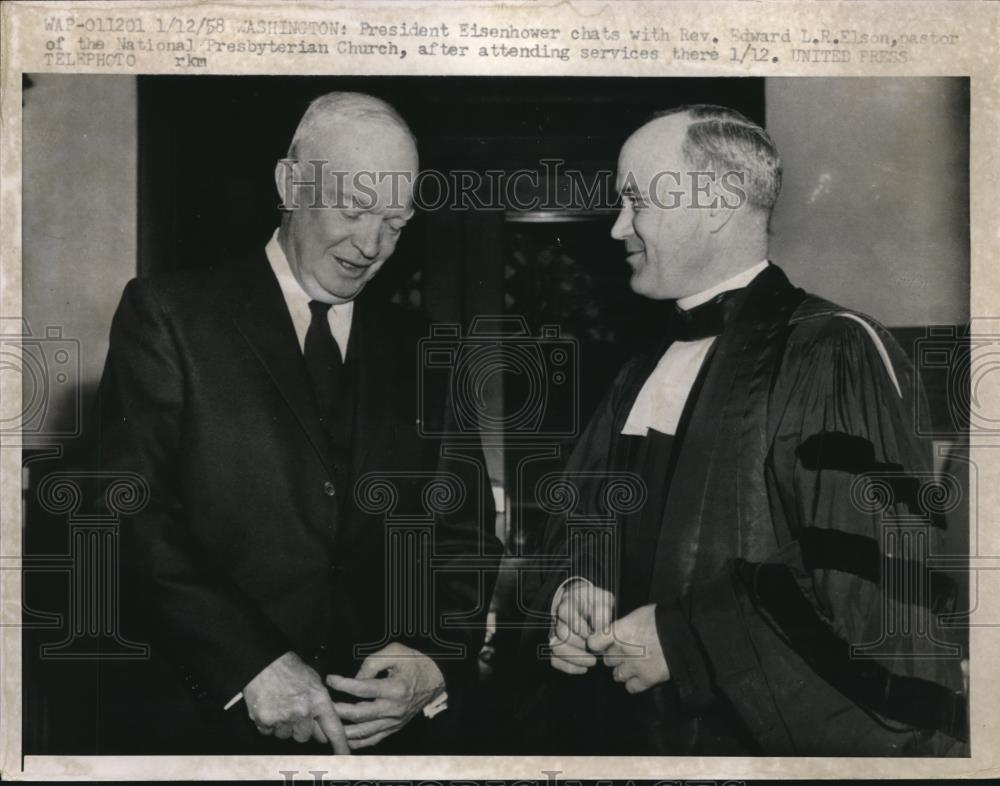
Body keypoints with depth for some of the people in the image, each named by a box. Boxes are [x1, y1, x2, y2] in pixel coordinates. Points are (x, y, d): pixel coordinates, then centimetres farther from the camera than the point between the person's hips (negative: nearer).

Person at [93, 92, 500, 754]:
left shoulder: (419, 353, 7)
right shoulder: (168, 316, -3)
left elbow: (465, 534, 6)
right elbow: (135, 516, -12)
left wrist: (435, 662, -11)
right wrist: (250, 662, -21)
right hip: (202, 719, -3)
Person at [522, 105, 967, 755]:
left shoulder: (836, 354, -15)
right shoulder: (642, 379, 8)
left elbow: (883, 580, -22)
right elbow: (578, 527, 15)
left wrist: (685, 639, -20)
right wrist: (573, 591, -7)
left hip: (778, 738, -6)